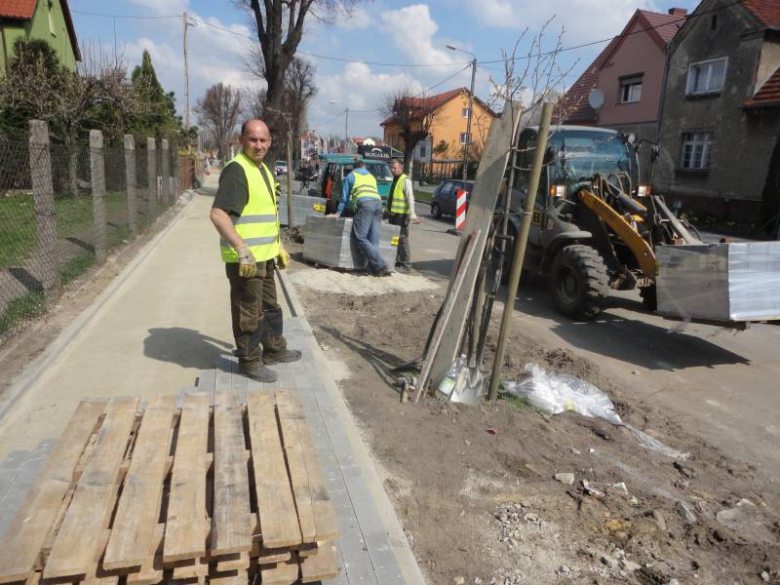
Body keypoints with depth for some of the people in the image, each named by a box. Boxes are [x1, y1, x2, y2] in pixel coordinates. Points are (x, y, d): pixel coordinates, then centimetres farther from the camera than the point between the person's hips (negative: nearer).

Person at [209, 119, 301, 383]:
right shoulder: (236, 170, -17)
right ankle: (249, 362, 19)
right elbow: (218, 214, -28)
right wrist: (242, 249, -33)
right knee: (249, 313, 3)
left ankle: (274, 350, 38)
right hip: (244, 259, -10)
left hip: (264, 255, 10)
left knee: (270, 307, 22)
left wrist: (278, 246, 23)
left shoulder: (263, 170, 13)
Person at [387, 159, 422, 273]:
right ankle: (398, 262, 21)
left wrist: (412, 215, -25)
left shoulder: (405, 180, -10)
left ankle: (406, 266, -3)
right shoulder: (395, 180, 19)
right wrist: (388, 211, 25)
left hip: (401, 215, -9)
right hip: (394, 214, 9)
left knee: (402, 240, -8)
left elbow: (410, 198, -18)